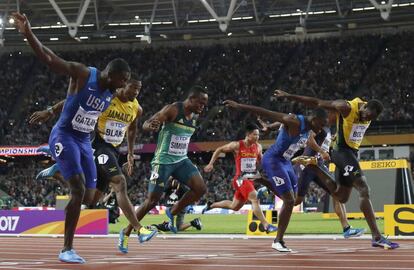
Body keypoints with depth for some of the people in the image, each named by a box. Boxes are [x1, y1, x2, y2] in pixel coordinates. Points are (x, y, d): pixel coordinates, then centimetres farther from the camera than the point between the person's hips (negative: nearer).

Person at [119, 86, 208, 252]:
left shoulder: (195, 116, 7)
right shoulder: (173, 110, -15)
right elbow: (146, 125, -22)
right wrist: (151, 126, -42)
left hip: (181, 160, 7)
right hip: (163, 161, -7)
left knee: (200, 188, -12)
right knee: (152, 200, -5)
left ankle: (172, 212, 8)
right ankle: (126, 232, 10)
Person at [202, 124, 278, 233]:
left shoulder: (258, 147, 4)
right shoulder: (237, 145, -10)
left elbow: (261, 160, 20)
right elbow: (219, 150, 2)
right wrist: (211, 164, -3)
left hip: (251, 179, 7)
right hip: (241, 179, -7)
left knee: (234, 206, 17)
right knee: (254, 199, -24)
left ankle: (211, 205, 39)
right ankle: (266, 225, -27)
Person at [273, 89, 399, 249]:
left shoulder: (370, 114, 1)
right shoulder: (346, 108, -19)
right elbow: (316, 102, -14)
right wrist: (288, 96, -11)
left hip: (352, 153, 9)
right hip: (342, 151, -9)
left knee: (341, 197, 15)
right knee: (364, 190, -19)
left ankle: (312, 166, 23)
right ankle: (377, 237, -22)